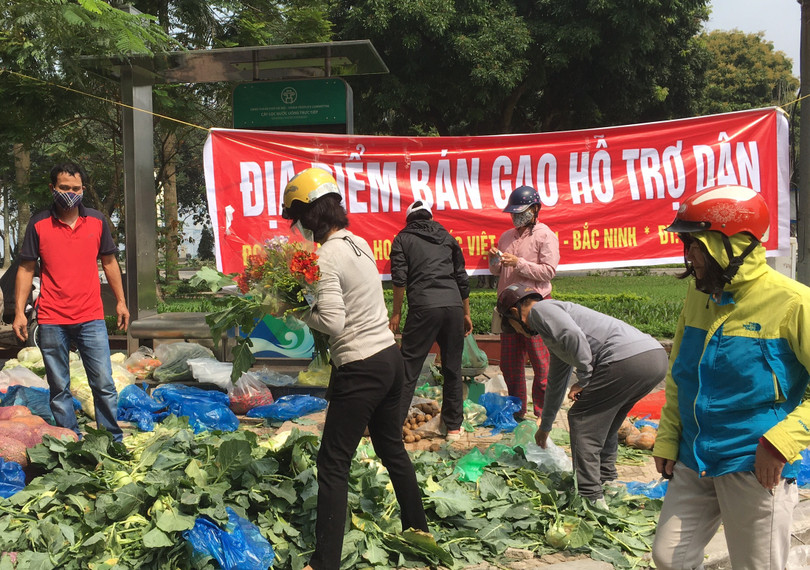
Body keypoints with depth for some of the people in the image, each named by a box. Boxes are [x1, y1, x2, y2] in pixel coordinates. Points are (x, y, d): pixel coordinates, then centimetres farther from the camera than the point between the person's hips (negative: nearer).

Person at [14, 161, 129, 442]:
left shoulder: (97, 221, 6)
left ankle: (115, 442, 10)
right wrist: (19, 311, 0)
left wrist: (121, 301, 13)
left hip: (91, 319, 1)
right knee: (59, 388, 6)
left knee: (104, 384, -1)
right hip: (51, 321, 0)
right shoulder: (38, 224, 2)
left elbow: (109, 262, 15)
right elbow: (26, 269, 5)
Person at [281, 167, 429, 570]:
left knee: (333, 464, -1)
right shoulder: (360, 243, 9)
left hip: (361, 368, -9)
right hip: (390, 356, 9)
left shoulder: (327, 257, -16)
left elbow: (332, 322, -22)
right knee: (391, 447, 24)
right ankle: (417, 527, 38)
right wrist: (308, 294, 7)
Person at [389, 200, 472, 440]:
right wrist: (466, 313, 24)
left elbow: (400, 279, 0)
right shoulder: (446, 237, 22)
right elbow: (462, 278, 19)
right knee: (452, 368, 11)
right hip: (454, 305, 3)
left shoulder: (404, 238, 13)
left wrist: (396, 314, 5)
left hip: (423, 307, -3)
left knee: (409, 368, -1)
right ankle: (454, 426, 17)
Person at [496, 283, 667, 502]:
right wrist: (545, 427, 56)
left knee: (582, 421, 3)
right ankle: (607, 482, 32)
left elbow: (573, 335, -17)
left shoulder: (540, 309, 6)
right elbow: (555, 383, 46)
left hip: (627, 359, -10)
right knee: (604, 422, 27)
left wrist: (584, 379, -4)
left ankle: (591, 498, 5)